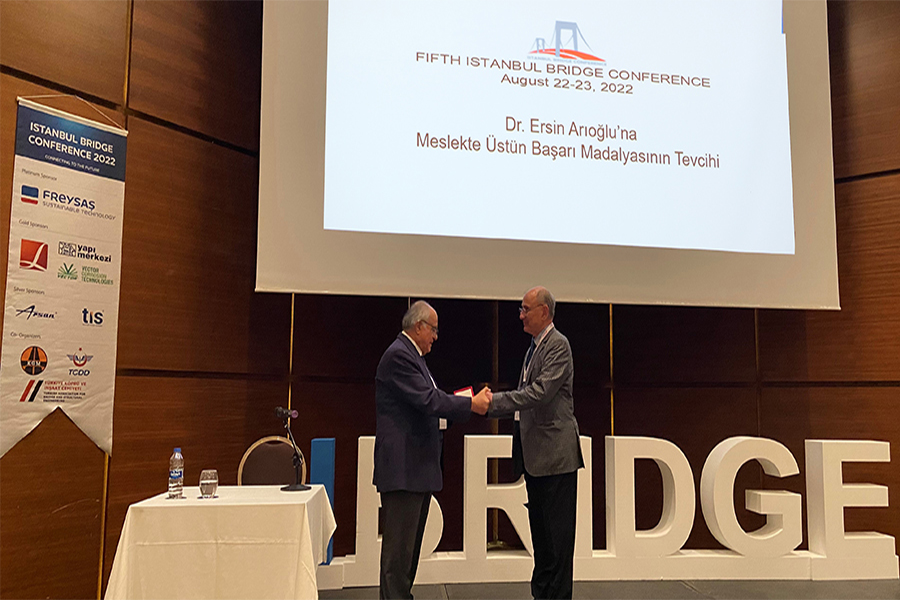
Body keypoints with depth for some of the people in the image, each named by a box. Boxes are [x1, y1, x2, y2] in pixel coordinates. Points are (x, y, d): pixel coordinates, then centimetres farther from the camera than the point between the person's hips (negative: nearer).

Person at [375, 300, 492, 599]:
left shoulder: (411, 355, 18)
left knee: (410, 542, 17)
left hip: (418, 466, 11)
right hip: (403, 466, -11)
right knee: (399, 544, -5)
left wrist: (471, 402, 10)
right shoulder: (398, 355, -15)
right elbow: (428, 401, -22)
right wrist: (471, 404, -14)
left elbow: (428, 401, 19)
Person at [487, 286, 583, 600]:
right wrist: (490, 403, 5)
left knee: (558, 532, -1)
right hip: (535, 455, 10)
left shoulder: (558, 345, -13)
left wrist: (492, 402, -23)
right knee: (540, 529, 16)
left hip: (555, 453, -10)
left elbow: (539, 393, -23)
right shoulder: (534, 347, 17)